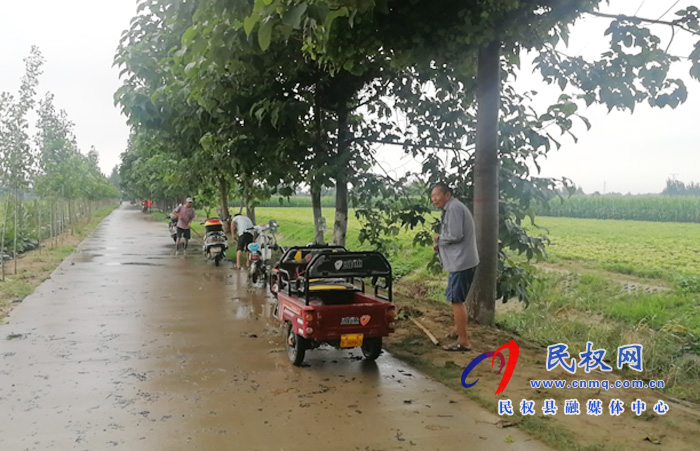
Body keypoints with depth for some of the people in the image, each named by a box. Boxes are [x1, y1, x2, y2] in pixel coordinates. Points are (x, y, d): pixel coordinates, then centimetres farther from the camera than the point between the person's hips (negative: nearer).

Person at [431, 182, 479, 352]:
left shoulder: (454, 208, -14)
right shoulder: (453, 208, 19)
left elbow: (455, 235, -23)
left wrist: (439, 239, -6)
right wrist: (441, 246, 8)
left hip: (461, 262, -11)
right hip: (463, 261, 11)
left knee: (456, 300, -6)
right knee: (458, 299, 22)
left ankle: (463, 341, -1)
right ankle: (460, 330, 37)